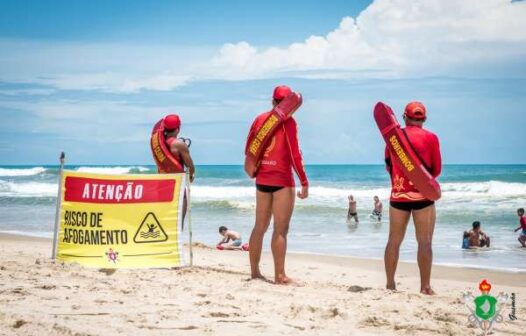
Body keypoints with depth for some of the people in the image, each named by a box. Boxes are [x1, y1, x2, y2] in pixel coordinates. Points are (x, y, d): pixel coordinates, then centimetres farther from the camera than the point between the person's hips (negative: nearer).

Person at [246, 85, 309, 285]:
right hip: (282, 180, -6)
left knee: (260, 227, 14)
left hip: (262, 180, 6)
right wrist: (304, 182, -10)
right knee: (280, 230, -4)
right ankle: (280, 276, -5)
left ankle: (254, 271, 20)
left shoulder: (260, 119, 8)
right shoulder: (288, 121, -9)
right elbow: (294, 154, -13)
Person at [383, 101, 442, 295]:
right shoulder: (430, 138, -5)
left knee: (394, 241, 10)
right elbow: (436, 170, -1)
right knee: (424, 242, -1)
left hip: (397, 195, 3)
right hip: (422, 196, -3)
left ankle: (390, 284, 12)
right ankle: (425, 287, -5)